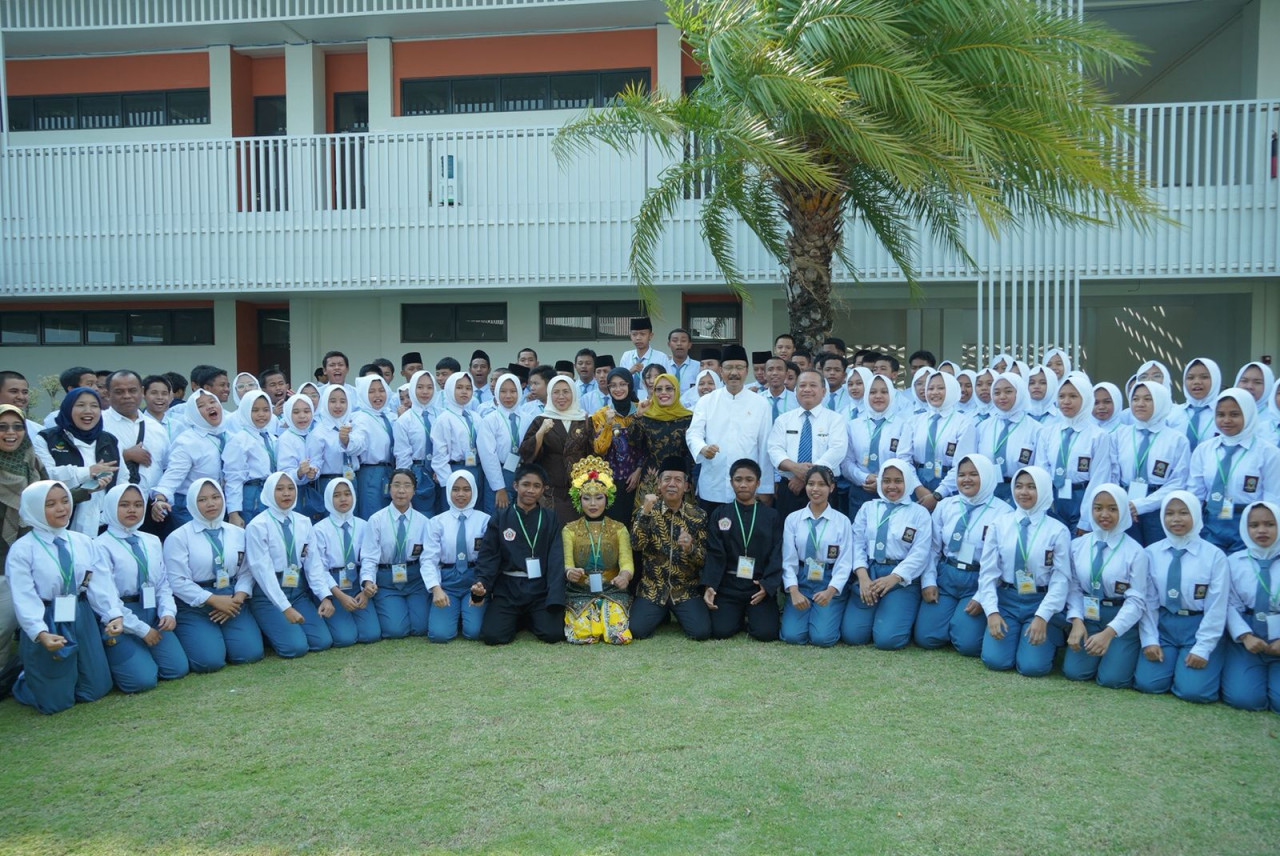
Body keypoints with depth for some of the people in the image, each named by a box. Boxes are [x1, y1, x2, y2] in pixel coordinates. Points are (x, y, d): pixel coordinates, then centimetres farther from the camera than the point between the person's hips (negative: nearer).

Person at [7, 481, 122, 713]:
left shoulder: (83, 542, 2)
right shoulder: (22, 550, -11)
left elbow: (100, 583, -5)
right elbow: (24, 597, -18)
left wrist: (113, 614, -21)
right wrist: (40, 633, -32)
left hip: (83, 620, 4)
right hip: (46, 625, -4)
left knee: (96, 690, 13)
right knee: (55, 702, 3)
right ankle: (27, 680, 35)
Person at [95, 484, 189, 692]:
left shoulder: (153, 542, 9)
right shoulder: (102, 546, -9)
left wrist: (168, 612, -9)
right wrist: (141, 629, -13)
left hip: (152, 614, 5)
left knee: (178, 668, -8)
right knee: (143, 679, -17)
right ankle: (109, 661, 14)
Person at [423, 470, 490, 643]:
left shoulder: (485, 520, -1)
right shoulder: (437, 522, 2)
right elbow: (429, 559, -4)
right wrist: (436, 588, -21)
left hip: (475, 581, -1)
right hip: (447, 582, 1)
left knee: (474, 631, -19)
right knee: (440, 633, -17)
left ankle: (466, 611, 16)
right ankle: (455, 610, 17)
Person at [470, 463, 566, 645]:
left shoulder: (550, 519, 4)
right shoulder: (501, 518, 4)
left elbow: (556, 560, -2)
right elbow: (489, 555, 1)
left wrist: (555, 599, -14)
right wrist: (481, 584, -17)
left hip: (540, 588, 0)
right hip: (507, 588, 0)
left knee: (553, 634, -18)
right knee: (492, 635, -18)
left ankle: (532, 618, 16)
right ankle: (516, 619, 16)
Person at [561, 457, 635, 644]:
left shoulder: (619, 528, 7)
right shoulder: (569, 530, 6)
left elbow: (626, 561, -7)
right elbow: (566, 563, -6)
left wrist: (625, 575, -31)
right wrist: (569, 572, -32)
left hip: (612, 591, 1)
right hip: (579, 592, 0)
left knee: (619, 634, -24)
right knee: (582, 635, -26)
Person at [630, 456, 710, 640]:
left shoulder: (698, 515, 0)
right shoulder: (647, 510, 0)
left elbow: (705, 559, -1)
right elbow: (637, 545, -14)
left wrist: (690, 547, -23)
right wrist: (645, 511, -25)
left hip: (687, 589, 0)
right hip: (652, 589, 0)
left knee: (701, 632, -20)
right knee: (637, 630, -19)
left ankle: (678, 614, 15)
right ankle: (662, 614, 15)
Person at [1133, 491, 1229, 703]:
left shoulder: (1215, 556, -8)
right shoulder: (1151, 553, -1)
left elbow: (1216, 608, -7)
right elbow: (1148, 601, 1)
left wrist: (1203, 649, -12)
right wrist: (1149, 640, -7)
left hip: (1199, 628, -2)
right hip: (1162, 626, 2)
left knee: (1193, 689, -17)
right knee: (1147, 683, -12)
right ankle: (1170, 657, 19)